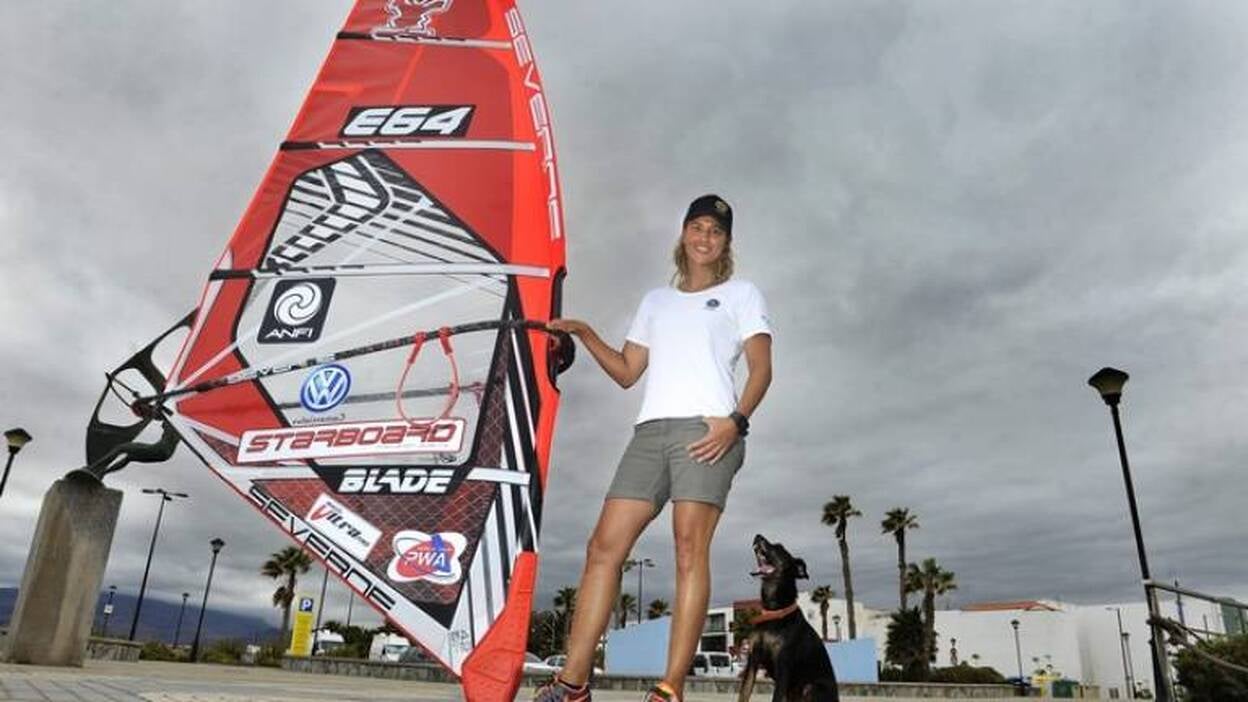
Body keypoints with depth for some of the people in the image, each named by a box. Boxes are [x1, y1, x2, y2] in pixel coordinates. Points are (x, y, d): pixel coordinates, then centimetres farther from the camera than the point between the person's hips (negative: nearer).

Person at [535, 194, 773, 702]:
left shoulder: (741, 294, 16)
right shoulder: (655, 301, 28)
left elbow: (761, 367, 3)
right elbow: (627, 373, 24)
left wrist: (736, 420, -14)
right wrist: (585, 335, 12)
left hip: (706, 429, -4)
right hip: (651, 430, 5)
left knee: (690, 547, -16)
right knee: (604, 545, -5)